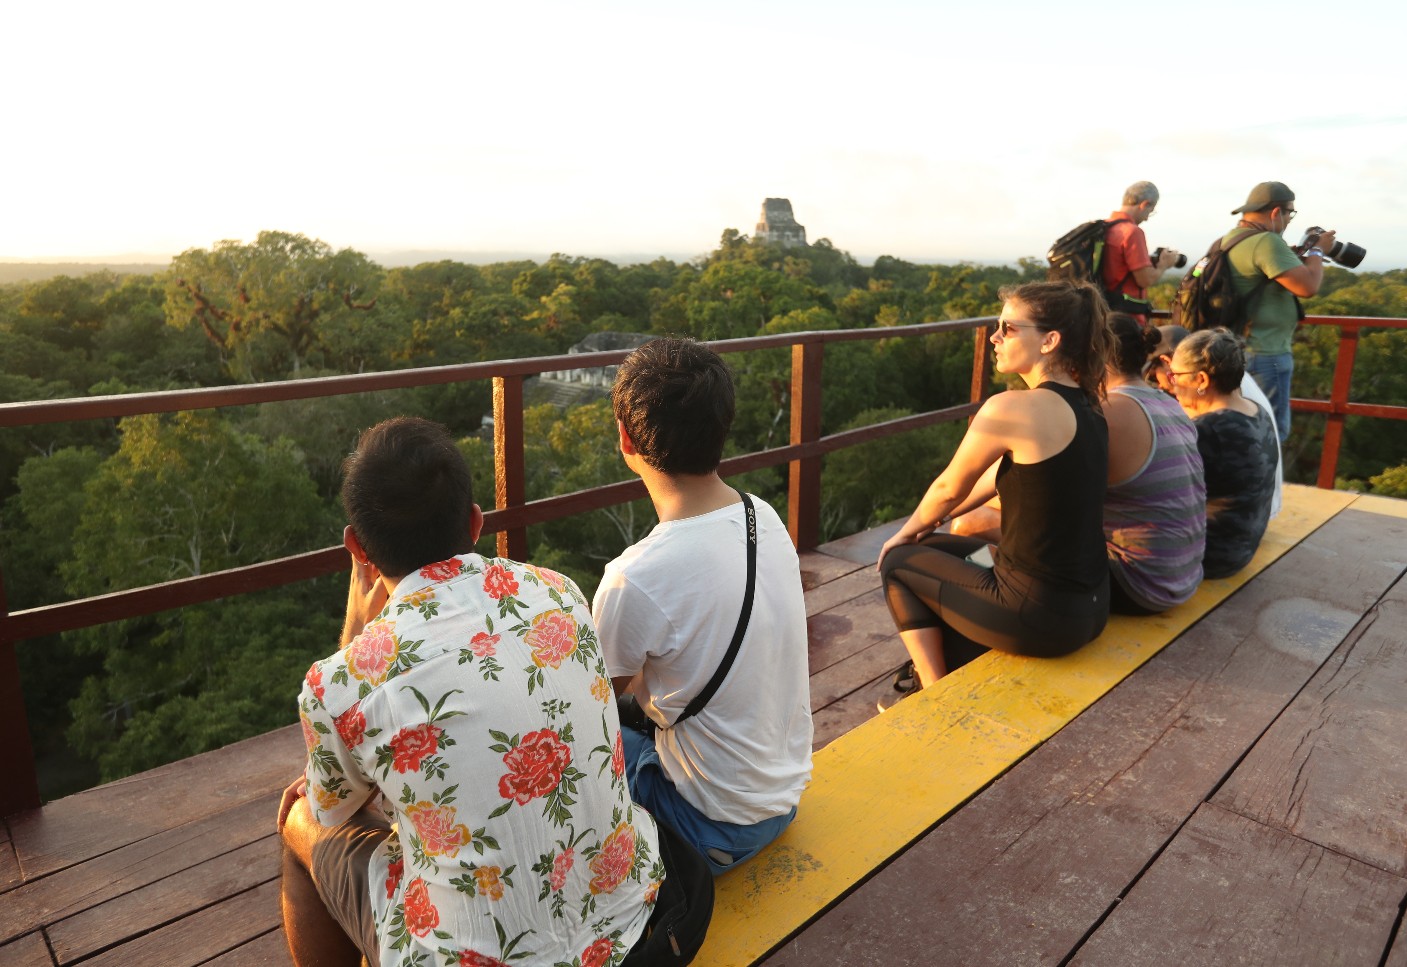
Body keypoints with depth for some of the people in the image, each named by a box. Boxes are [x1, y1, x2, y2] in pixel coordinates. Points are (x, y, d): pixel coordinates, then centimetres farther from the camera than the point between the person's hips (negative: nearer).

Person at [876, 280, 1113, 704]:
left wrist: (909, 530, 13)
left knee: (899, 562, 14)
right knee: (939, 551, 27)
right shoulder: (1085, 405, 6)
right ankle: (943, 669, 36)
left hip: (1041, 616, -8)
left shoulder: (1012, 408, -21)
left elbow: (949, 489, -8)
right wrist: (928, 524, 19)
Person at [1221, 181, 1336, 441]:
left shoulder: (1230, 239, 11)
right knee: (1271, 433, -3)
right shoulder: (1266, 242, -19)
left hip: (1236, 350, 10)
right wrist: (1317, 251, -6)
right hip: (1264, 354, -10)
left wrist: (1298, 254, 16)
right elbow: (1308, 286, -23)